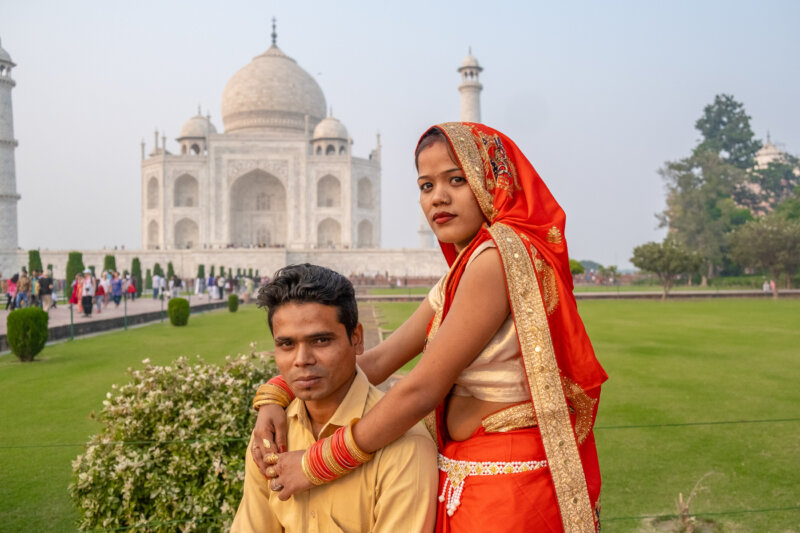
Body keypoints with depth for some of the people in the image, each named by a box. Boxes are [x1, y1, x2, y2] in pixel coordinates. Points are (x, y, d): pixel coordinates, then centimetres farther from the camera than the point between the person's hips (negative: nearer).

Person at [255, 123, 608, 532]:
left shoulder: (502, 257, -20)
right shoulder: (457, 281, 9)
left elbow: (420, 391, -21)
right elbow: (376, 362, 5)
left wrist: (316, 464, -13)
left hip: (510, 484, -8)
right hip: (462, 480, 8)